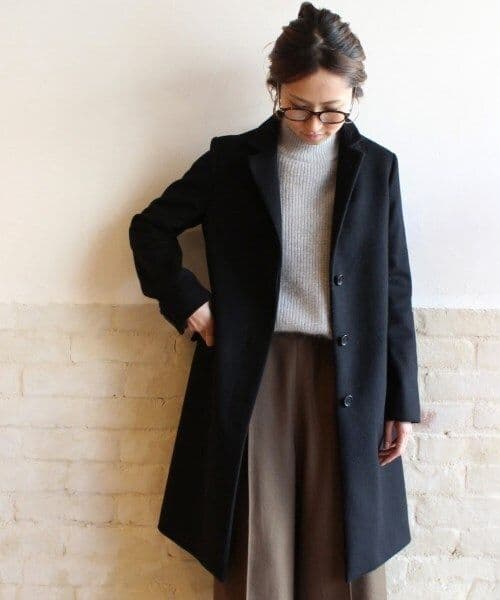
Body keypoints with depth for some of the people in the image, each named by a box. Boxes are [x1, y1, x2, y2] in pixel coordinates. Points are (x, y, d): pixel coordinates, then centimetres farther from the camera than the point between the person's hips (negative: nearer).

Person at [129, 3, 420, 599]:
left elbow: (394, 292, 4)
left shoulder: (376, 167, 4)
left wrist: (401, 401, 3)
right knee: (255, 550, 6)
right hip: (252, 372, 0)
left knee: (346, 550, 7)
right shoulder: (233, 160, 2)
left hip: (348, 376, 1)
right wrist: (189, 302, -3)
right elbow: (151, 227, 10)